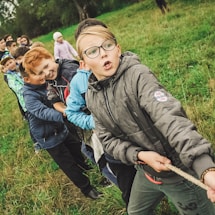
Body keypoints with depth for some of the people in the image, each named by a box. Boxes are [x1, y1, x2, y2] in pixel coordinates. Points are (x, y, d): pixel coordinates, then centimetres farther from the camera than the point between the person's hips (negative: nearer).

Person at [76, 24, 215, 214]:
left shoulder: (137, 75, -23)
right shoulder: (92, 97, -2)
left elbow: (170, 118, -35)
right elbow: (108, 139, -1)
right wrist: (140, 155, -20)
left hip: (180, 171, -6)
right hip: (146, 172, 7)